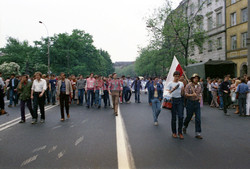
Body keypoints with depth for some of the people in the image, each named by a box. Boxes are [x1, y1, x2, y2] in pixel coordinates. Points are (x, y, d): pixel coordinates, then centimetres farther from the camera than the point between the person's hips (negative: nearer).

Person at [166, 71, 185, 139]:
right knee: (173, 117, 4)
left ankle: (180, 132, 7)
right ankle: (174, 132, 16)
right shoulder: (170, 83, 0)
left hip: (180, 100, 3)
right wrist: (173, 89, -23)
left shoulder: (181, 83, 10)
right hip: (173, 100, -3)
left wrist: (182, 90, -10)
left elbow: (182, 94, 11)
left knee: (181, 116, -4)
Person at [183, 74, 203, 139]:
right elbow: (186, 94, -15)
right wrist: (192, 95, -29)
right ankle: (185, 127, 39)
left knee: (198, 118, -3)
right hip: (190, 102, -3)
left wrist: (199, 97, 12)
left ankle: (198, 133, 2)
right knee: (189, 117, 8)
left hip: (197, 102, 4)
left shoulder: (199, 86, 8)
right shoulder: (188, 85, -7)